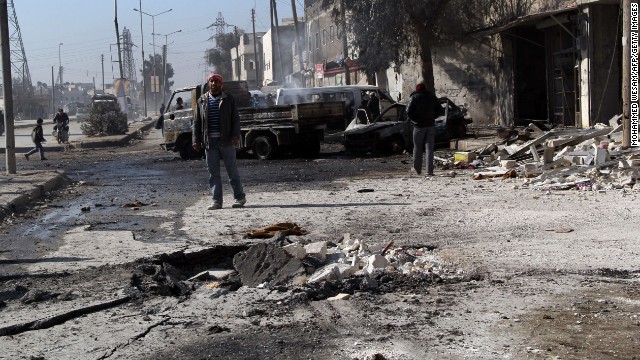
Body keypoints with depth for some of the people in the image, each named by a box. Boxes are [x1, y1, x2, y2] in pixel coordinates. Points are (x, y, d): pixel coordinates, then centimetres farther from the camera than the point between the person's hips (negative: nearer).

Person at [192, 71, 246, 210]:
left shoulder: (228, 99, 6)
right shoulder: (202, 101, 11)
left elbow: (236, 119, 3)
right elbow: (197, 122, 11)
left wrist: (235, 136, -10)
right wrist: (196, 140, 2)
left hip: (226, 141, -2)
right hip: (210, 142, 2)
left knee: (232, 171, 2)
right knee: (213, 173, 3)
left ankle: (240, 197, 12)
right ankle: (217, 201, 7)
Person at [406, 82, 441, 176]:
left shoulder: (414, 97, -6)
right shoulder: (432, 97, 7)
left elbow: (408, 111, -13)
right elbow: (439, 109, 10)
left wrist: (414, 119, 1)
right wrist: (432, 117, 13)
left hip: (419, 126, -3)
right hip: (431, 125, 3)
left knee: (417, 147, 10)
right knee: (429, 148, 2)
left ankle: (417, 169, 16)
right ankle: (429, 170, -3)